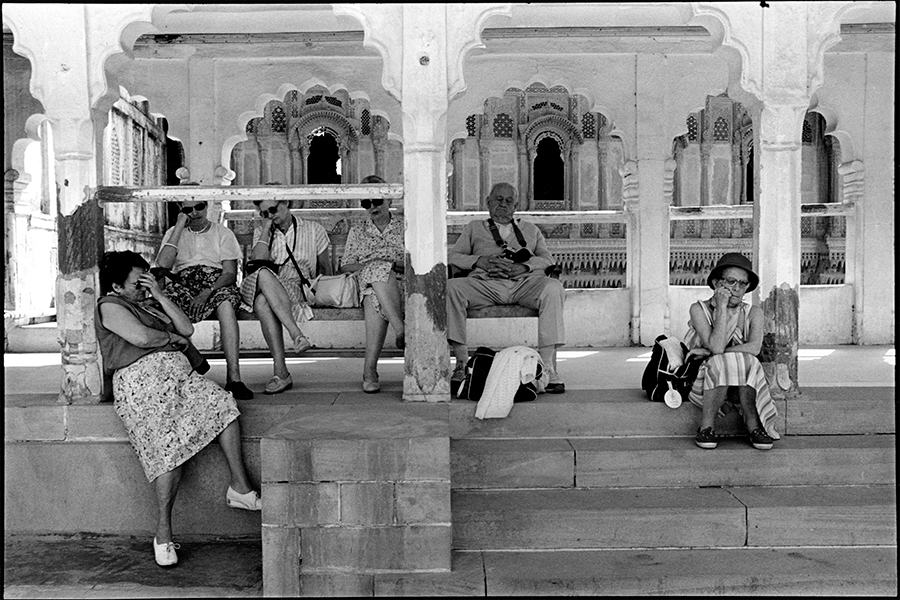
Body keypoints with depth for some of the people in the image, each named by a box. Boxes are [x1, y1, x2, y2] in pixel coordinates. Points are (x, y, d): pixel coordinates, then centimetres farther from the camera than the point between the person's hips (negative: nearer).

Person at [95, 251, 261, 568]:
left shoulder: (149, 304, 29)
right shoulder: (110, 305, 6)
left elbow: (187, 328, 16)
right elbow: (141, 337, -12)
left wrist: (159, 295, 10)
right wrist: (173, 338, 5)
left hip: (179, 372, 7)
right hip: (141, 380, -7)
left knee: (222, 403, -17)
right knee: (171, 448, -21)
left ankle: (240, 488, -14)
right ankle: (163, 532, -13)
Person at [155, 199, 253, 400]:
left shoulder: (223, 233, 14)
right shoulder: (174, 233, 19)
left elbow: (231, 274, 1)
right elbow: (162, 265, -2)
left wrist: (208, 292, -19)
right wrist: (179, 227, 0)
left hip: (217, 285, -1)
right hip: (182, 285, 2)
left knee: (225, 303, -37)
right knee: (167, 291, -34)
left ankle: (234, 377, -42)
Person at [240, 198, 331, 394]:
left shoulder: (314, 230, 16)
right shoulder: (260, 232, 21)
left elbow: (326, 270, 17)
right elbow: (258, 261, 0)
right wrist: (266, 229, 3)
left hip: (299, 289, -2)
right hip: (263, 287, 2)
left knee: (263, 301, -37)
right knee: (263, 273, -37)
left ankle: (280, 372, -43)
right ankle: (296, 334, -46)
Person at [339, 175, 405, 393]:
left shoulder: (405, 228, 21)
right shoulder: (357, 231, 26)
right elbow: (345, 266, 15)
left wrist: (396, 264, -10)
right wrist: (366, 264, -5)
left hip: (400, 285, 0)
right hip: (368, 284, 1)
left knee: (375, 300, -38)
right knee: (378, 270, -38)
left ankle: (370, 367, -45)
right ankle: (400, 329, -48)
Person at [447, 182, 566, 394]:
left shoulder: (531, 229, 32)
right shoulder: (474, 228, 30)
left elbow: (548, 260, 17)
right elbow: (452, 256, 16)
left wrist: (523, 267, -5)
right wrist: (480, 261, -4)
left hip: (525, 282, 0)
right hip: (485, 284, 0)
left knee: (553, 287, -32)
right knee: (451, 287, -30)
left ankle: (548, 367, -34)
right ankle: (462, 363, -26)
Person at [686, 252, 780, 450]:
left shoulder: (753, 313, 1)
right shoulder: (699, 309, -6)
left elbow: (754, 347, -18)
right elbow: (716, 347, -20)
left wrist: (709, 353, -20)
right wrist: (722, 307, -19)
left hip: (743, 386, 2)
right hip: (702, 381, -2)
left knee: (747, 362, -28)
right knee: (722, 363, -32)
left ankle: (754, 427, -21)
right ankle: (706, 427, -23)